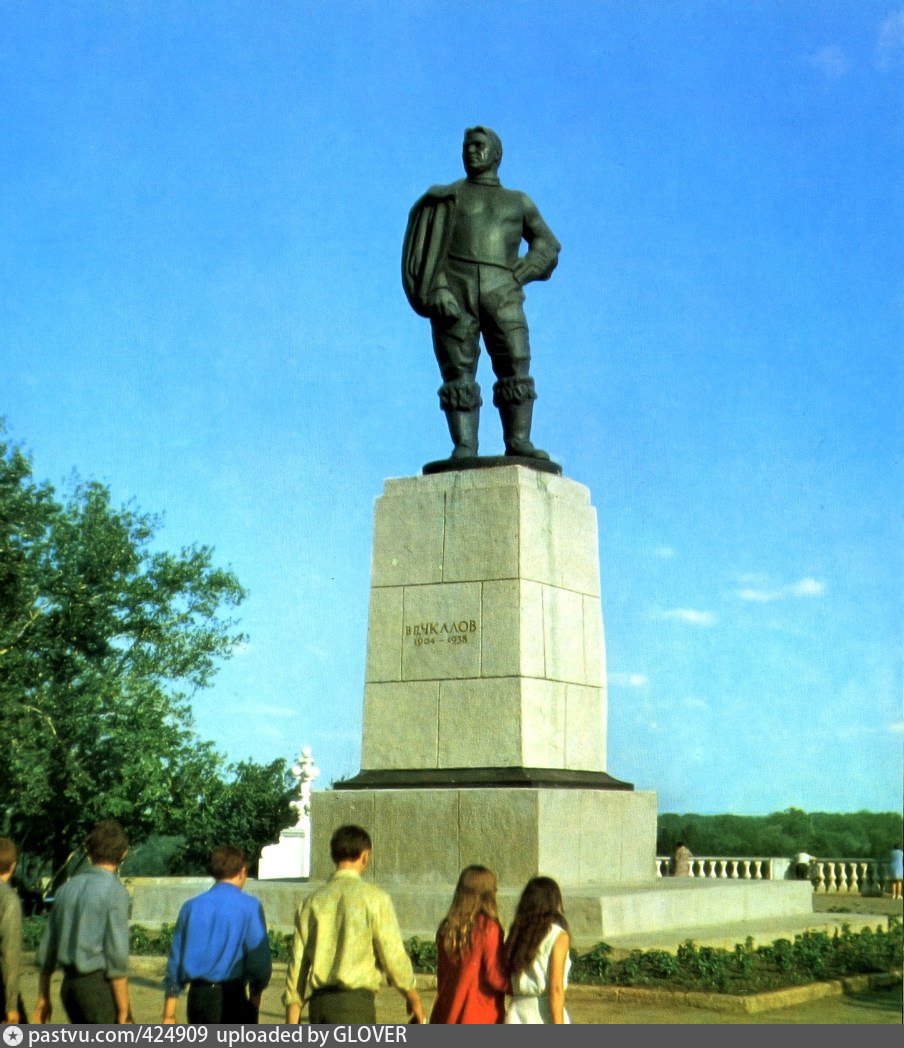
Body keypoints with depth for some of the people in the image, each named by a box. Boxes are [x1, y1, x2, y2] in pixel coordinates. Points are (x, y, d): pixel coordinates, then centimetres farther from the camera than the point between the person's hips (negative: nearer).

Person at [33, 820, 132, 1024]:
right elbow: (117, 955, -16)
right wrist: (123, 1011, -12)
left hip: (70, 984, 7)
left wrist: (43, 997, 21)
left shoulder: (68, 888, 9)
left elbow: (47, 947, 13)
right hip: (100, 984, -7)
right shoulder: (115, 891, -12)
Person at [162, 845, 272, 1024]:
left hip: (199, 996, 4)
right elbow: (259, 956, -9)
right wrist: (256, 992, 10)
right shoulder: (249, 906, -6)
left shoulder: (191, 906, 6)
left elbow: (176, 959, 7)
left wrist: (169, 1013, 12)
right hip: (233, 996, -4)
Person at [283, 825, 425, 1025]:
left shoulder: (312, 901, 8)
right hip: (356, 1002, -5)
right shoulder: (374, 898, -5)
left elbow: (297, 963, 8)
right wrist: (413, 997, 10)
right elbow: (393, 955, -6)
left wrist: (291, 1025, 13)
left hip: (318, 1001, 5)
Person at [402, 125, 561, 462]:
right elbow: (430, 247, 5)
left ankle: (518, 442, -14)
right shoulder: (448, 196, 18)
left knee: (516, 367, -13)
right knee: (459, 372, -10)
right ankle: (464, 448, -14)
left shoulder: (519, 202, 23)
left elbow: (548, 245, 20)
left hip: (501, 295, 1)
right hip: (454, 293, -1)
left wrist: (517, 275, 1)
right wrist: (437, 290, -13)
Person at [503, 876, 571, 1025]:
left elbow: (508, 985, 7)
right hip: (544, 1017, -6)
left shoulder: (517, 934, 10)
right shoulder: (558, 936, -6)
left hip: (517, 1014, 6)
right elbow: (556, 988, -12)